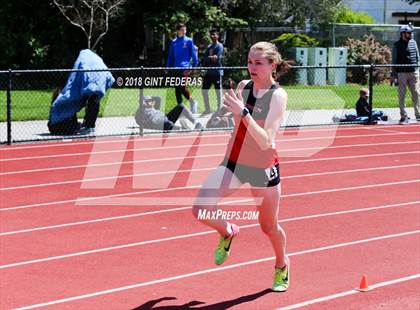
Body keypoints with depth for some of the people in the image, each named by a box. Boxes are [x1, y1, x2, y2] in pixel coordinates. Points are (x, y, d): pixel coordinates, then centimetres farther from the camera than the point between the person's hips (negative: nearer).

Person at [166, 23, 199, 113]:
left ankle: (192, 102, 3)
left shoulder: (189, 41, 1)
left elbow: (194, 54, 2)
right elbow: (170, 56, 17)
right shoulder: (174, 42, 12)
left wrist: (195, 66, -5)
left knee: (182, 86, -16)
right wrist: (167, 67, 11)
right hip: (176, 68, 5)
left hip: (185, 67, -5)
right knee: (177, 89, 5)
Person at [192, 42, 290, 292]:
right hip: (233, 162, 4)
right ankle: (227, 232, 20)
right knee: (200, 210, -15)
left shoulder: (278, 96, -17)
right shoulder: (242, 86, 0)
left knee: (269, 227, 12)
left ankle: (282, 265, 45)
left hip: (263, 168, -4)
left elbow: (266, 141, -29)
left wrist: (242, 112, -37)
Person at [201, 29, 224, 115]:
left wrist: (208, 58, -4)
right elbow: (205, 58, 9)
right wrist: (211, 58, -9)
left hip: (217, 72, -8)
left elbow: (217, 58, -16)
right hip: (209, 72, 8)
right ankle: (207, 109, 17)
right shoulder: (209, 47, 17)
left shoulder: (219, 46, -5)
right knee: (204, 90, 8)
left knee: (218, 90, -1)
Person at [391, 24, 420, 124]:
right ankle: (404, 116, 4)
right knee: (401, 95, -1)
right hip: (402, 73, -3)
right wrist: (393, 74, -3)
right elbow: (394, 60, 1)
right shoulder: (397, 45, 1)